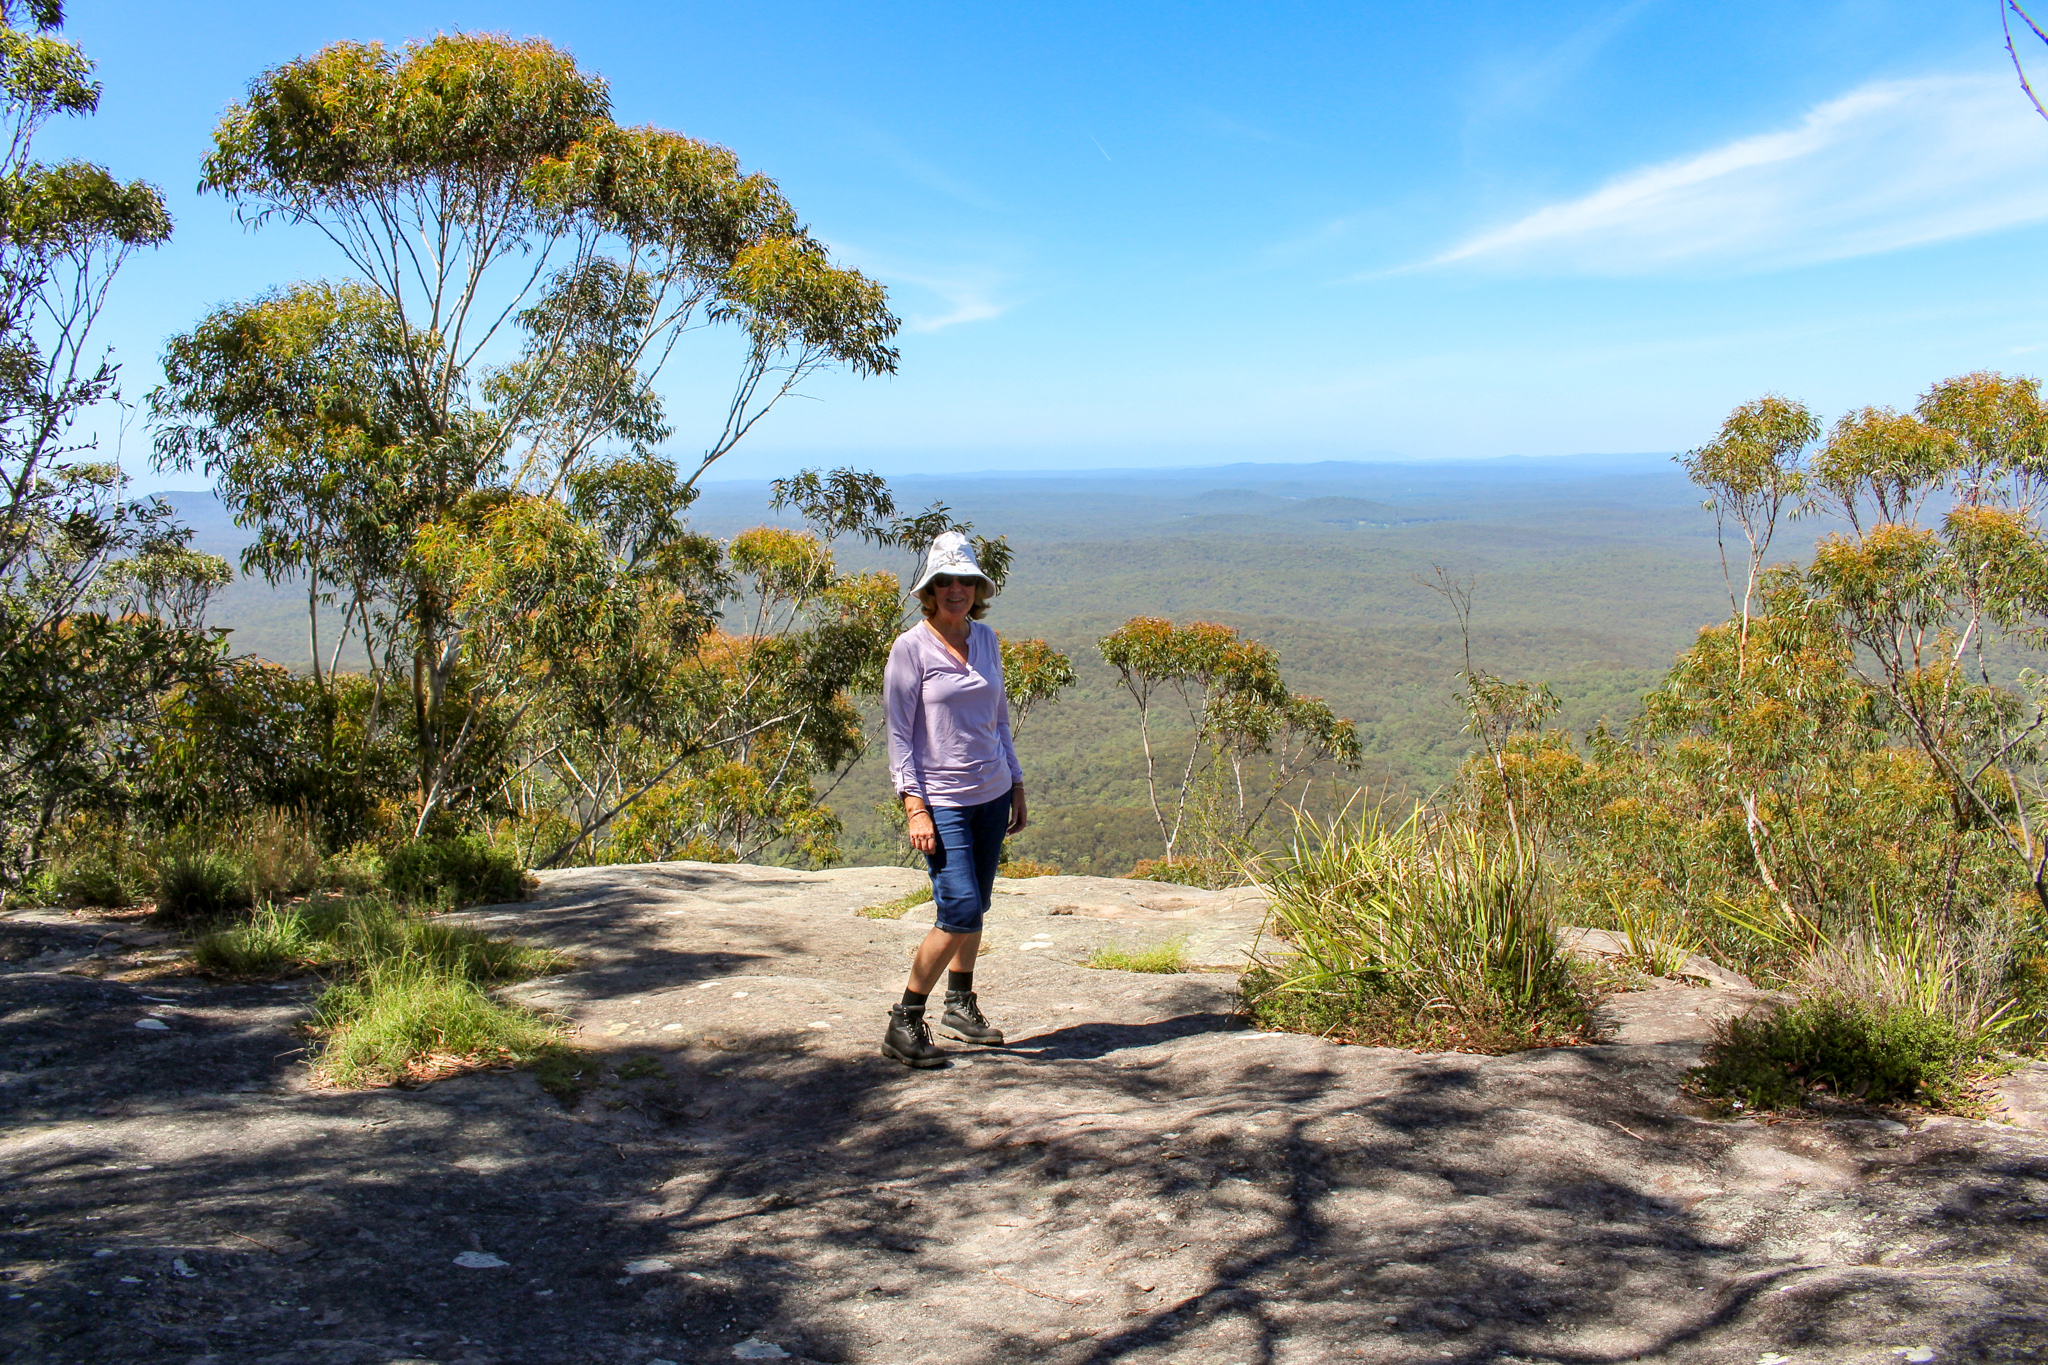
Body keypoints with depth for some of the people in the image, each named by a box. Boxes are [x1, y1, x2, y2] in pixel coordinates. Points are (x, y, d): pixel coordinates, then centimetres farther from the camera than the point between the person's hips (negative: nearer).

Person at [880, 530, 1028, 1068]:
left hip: (991, 794, 6)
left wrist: (1016, 786, 16)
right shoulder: (910, 648, -9)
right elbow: (899, 735, -9)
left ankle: (960, 1007, 31)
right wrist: (914, 807, -16)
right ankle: (903, 1025, -3)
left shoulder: (985, 639, 8)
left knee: (974, 907, 13)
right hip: (942, 801, -6)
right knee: (960, 912, -14)